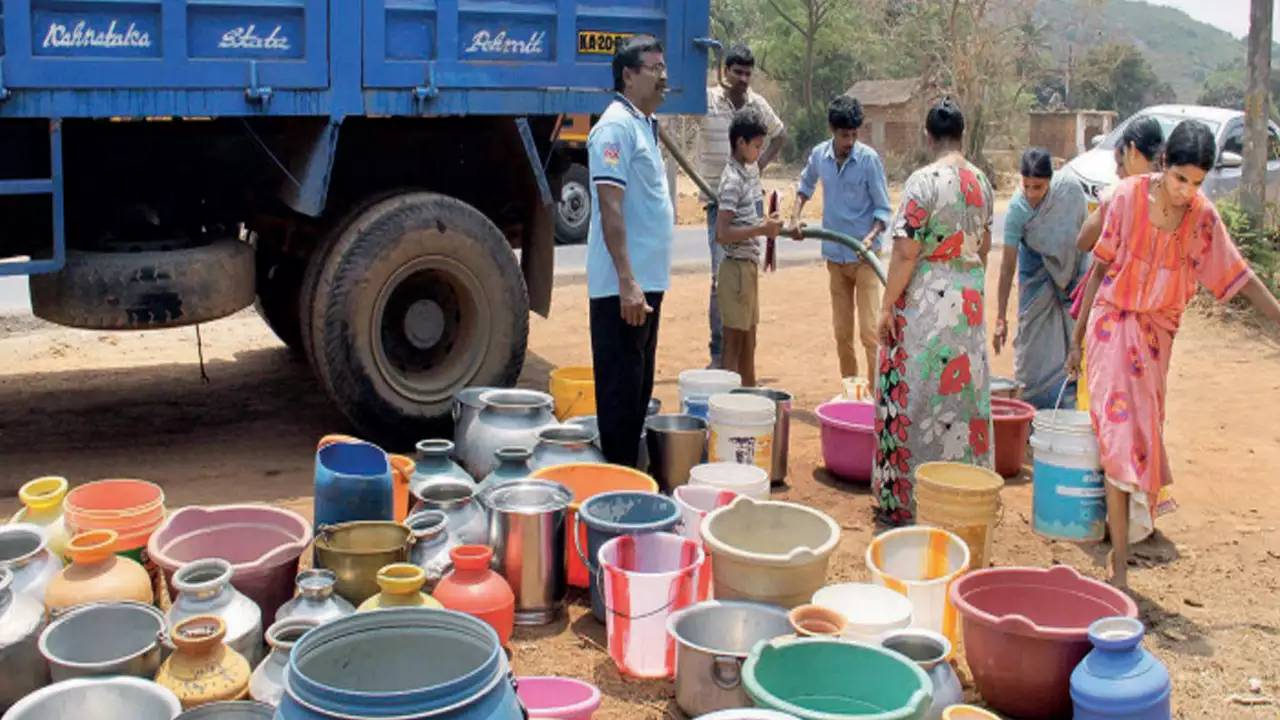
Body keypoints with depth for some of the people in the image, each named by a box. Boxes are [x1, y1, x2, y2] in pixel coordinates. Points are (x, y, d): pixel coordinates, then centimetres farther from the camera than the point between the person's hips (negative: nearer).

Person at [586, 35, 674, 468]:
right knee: (620, 390, -3)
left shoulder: (645, 125, 17)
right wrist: (627, 281, -25)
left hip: (646, 281, 10)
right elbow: (611, 208, -20)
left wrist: (643, 282, 18)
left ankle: (632, 471, 26)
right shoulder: (616, 126, -13)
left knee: (639, 387, 16)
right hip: (623, 285, -10)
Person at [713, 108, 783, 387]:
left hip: (751, 265, 9)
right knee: (734, 342, -2)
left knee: (749, 340, 16)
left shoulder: (752, 170, 10)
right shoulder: (733, 179, -17)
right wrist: (762, 229, -22)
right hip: (736, 267, -9)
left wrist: (770, 224, 7)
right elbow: (722, 234, -23)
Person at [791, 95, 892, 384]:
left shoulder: (869, 159, -11)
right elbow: (806, 184, 22)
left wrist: (871, 236, -24)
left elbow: (883, 208, -7)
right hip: (834, 256, 4)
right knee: (841, 332, 10)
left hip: (864, 257, -4)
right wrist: (795, 216, 9)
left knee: (869, 331, -10)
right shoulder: (818, 155, 1)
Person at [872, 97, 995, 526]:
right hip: (969, 298, 7)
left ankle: (904, 501, 7)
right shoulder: (980, 181, 7)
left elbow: (906, 253, -17)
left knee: (915, 394, 0)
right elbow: (984, 246, 15)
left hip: (927, 300, -7)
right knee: (963, 390, 13)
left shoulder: (924, 182, -15)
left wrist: (887, 306, -10)